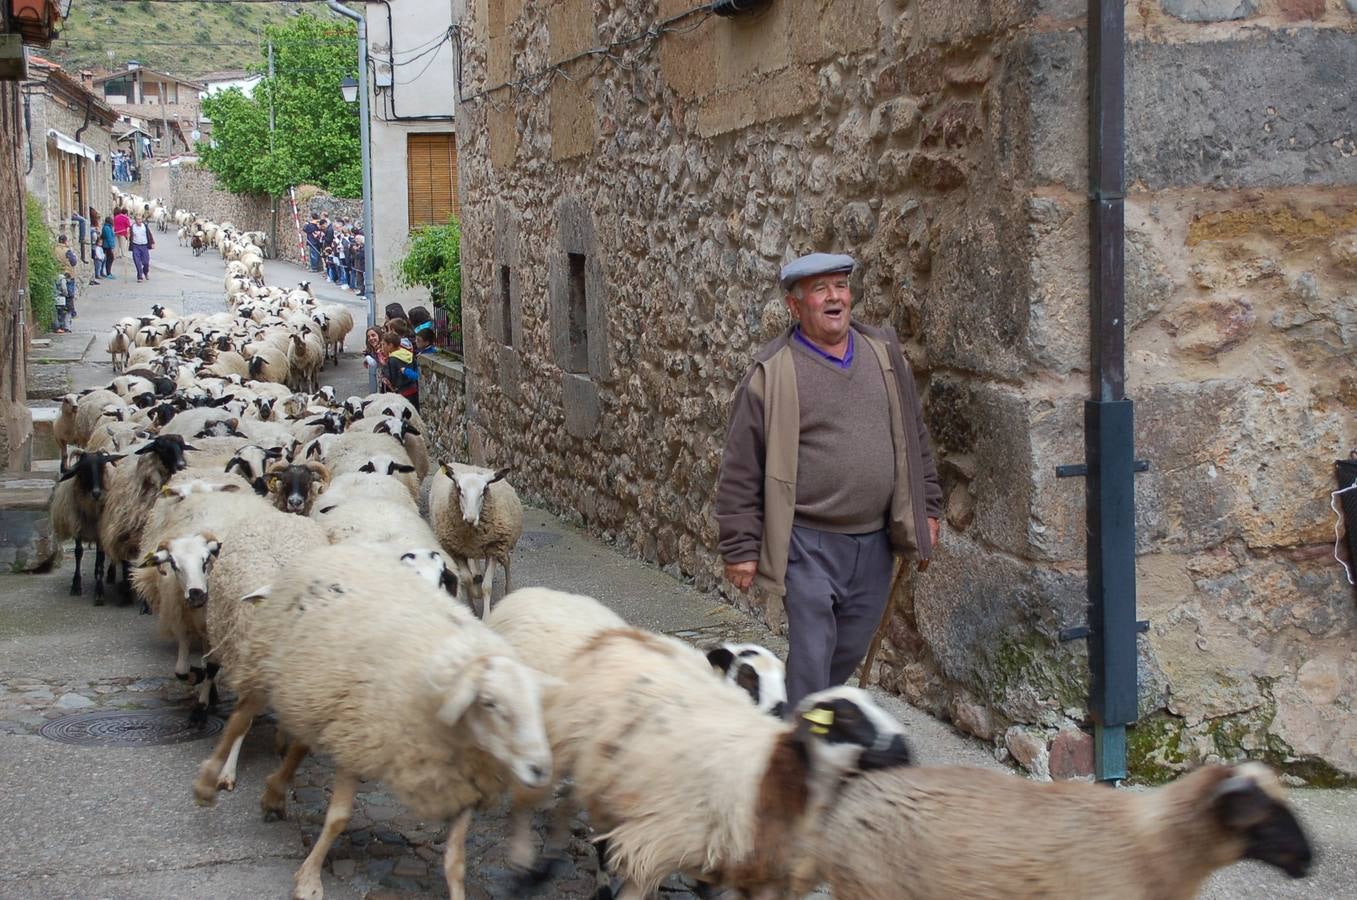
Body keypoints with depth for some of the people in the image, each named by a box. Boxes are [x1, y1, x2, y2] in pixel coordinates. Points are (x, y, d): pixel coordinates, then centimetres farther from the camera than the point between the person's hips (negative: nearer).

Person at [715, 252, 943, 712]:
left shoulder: (884, 352, 7)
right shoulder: (771, 373, -9)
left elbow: (914, 436, 17)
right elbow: (740, 469, -6)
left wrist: (927, 509, 15)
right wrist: (740, 547, -6)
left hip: (874, 542, 5)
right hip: (808, 544, -5)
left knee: (848, 652, 16)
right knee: (812, 656, -6)